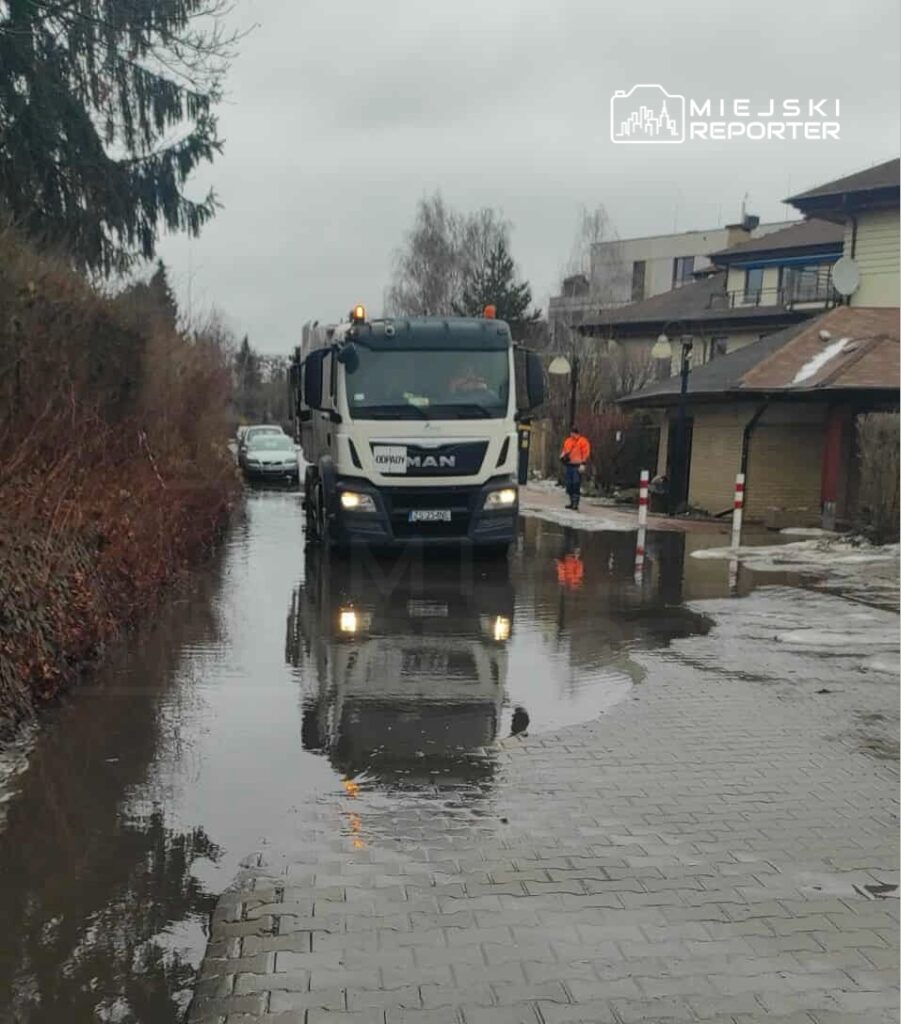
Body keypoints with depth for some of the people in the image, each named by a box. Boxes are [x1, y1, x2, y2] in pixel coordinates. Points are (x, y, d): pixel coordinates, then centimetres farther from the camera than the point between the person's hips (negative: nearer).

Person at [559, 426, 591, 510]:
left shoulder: (582, 441, -3)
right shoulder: (568, 441, 17)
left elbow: (586, 453, -9)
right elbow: (563, 450, 25)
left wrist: (583, 464, -17)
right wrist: (562, 457, 2)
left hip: (577, 466, -7)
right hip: (569, 465, 7)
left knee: (576, 485, -12)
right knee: (569, 485, 9)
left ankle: (575, 504, -13)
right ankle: (572, 503, 19)